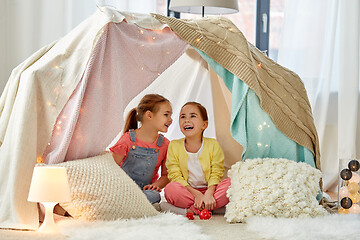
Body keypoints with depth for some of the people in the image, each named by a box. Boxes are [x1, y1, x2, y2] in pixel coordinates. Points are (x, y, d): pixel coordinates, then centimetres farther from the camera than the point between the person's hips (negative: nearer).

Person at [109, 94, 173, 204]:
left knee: (153, 196, -34)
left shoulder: (164, 144, 4)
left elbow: (166, 175, 12)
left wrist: (156, 185, -10)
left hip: (145, 190, 3)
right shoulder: (128, 139, -4)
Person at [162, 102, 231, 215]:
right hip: (186, 191, -1)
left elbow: (216, 174, -5)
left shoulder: (213, 145, -1)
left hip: (208, 190, 1)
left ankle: (189, 210, -28)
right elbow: (175, 176, -7)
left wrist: (209, 193, -25)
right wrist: (196, 194, -20)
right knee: (170, 189, -32)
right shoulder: (174, 146, -1)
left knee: (230, 183, -27)